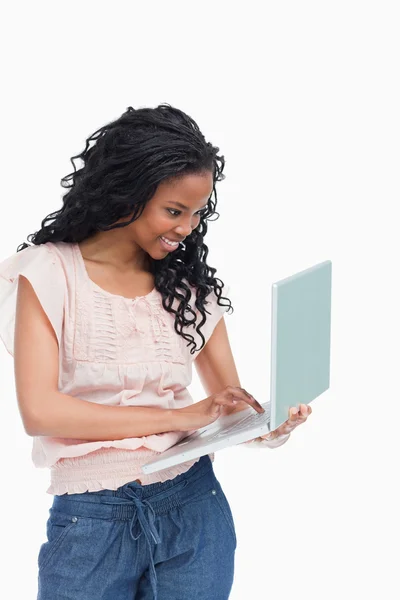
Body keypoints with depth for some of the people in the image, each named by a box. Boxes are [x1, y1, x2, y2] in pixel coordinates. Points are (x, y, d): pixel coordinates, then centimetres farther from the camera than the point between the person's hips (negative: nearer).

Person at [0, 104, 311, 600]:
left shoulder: (189, 283, 6)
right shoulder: (50, 272, -4)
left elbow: (231, 403, 7)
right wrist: (178, 416, -17)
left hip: (194, 508, 3)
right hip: (90, 522, -2)